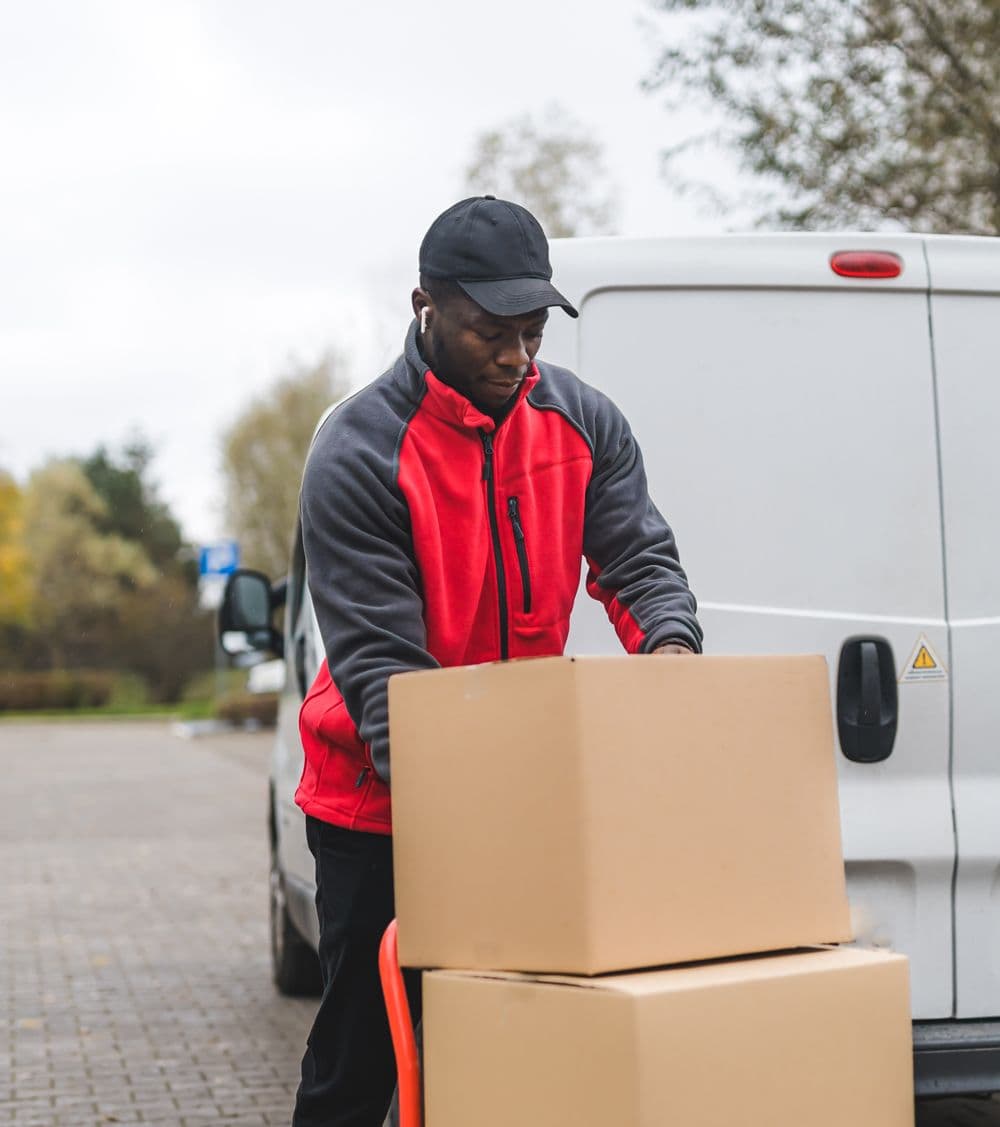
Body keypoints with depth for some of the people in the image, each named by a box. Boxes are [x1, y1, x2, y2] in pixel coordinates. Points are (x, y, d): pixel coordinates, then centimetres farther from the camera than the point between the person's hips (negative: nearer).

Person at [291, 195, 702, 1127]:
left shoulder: (583, 422, 0)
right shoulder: (358, 454, -16)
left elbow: (640, 559, -3)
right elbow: (374, 661, -20)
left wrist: (668, 643, -27)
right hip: (381, 803, -4)